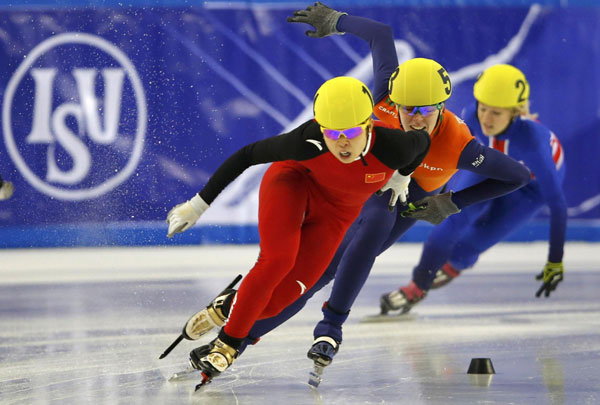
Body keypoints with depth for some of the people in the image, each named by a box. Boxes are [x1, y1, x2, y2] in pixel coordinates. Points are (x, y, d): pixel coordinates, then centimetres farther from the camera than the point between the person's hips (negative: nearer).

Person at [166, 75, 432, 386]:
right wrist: (200, 203, -18)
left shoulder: (393, 148, -34)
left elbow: (422, 139, -9)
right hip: (294, 180, -2)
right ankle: (229, 342, -7)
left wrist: (401, 177, 9)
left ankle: (227, 305, 22)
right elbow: (247, 155, -22)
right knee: (278, 260, -28)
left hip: (335, 211, 2)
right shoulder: (308, 142, -36)